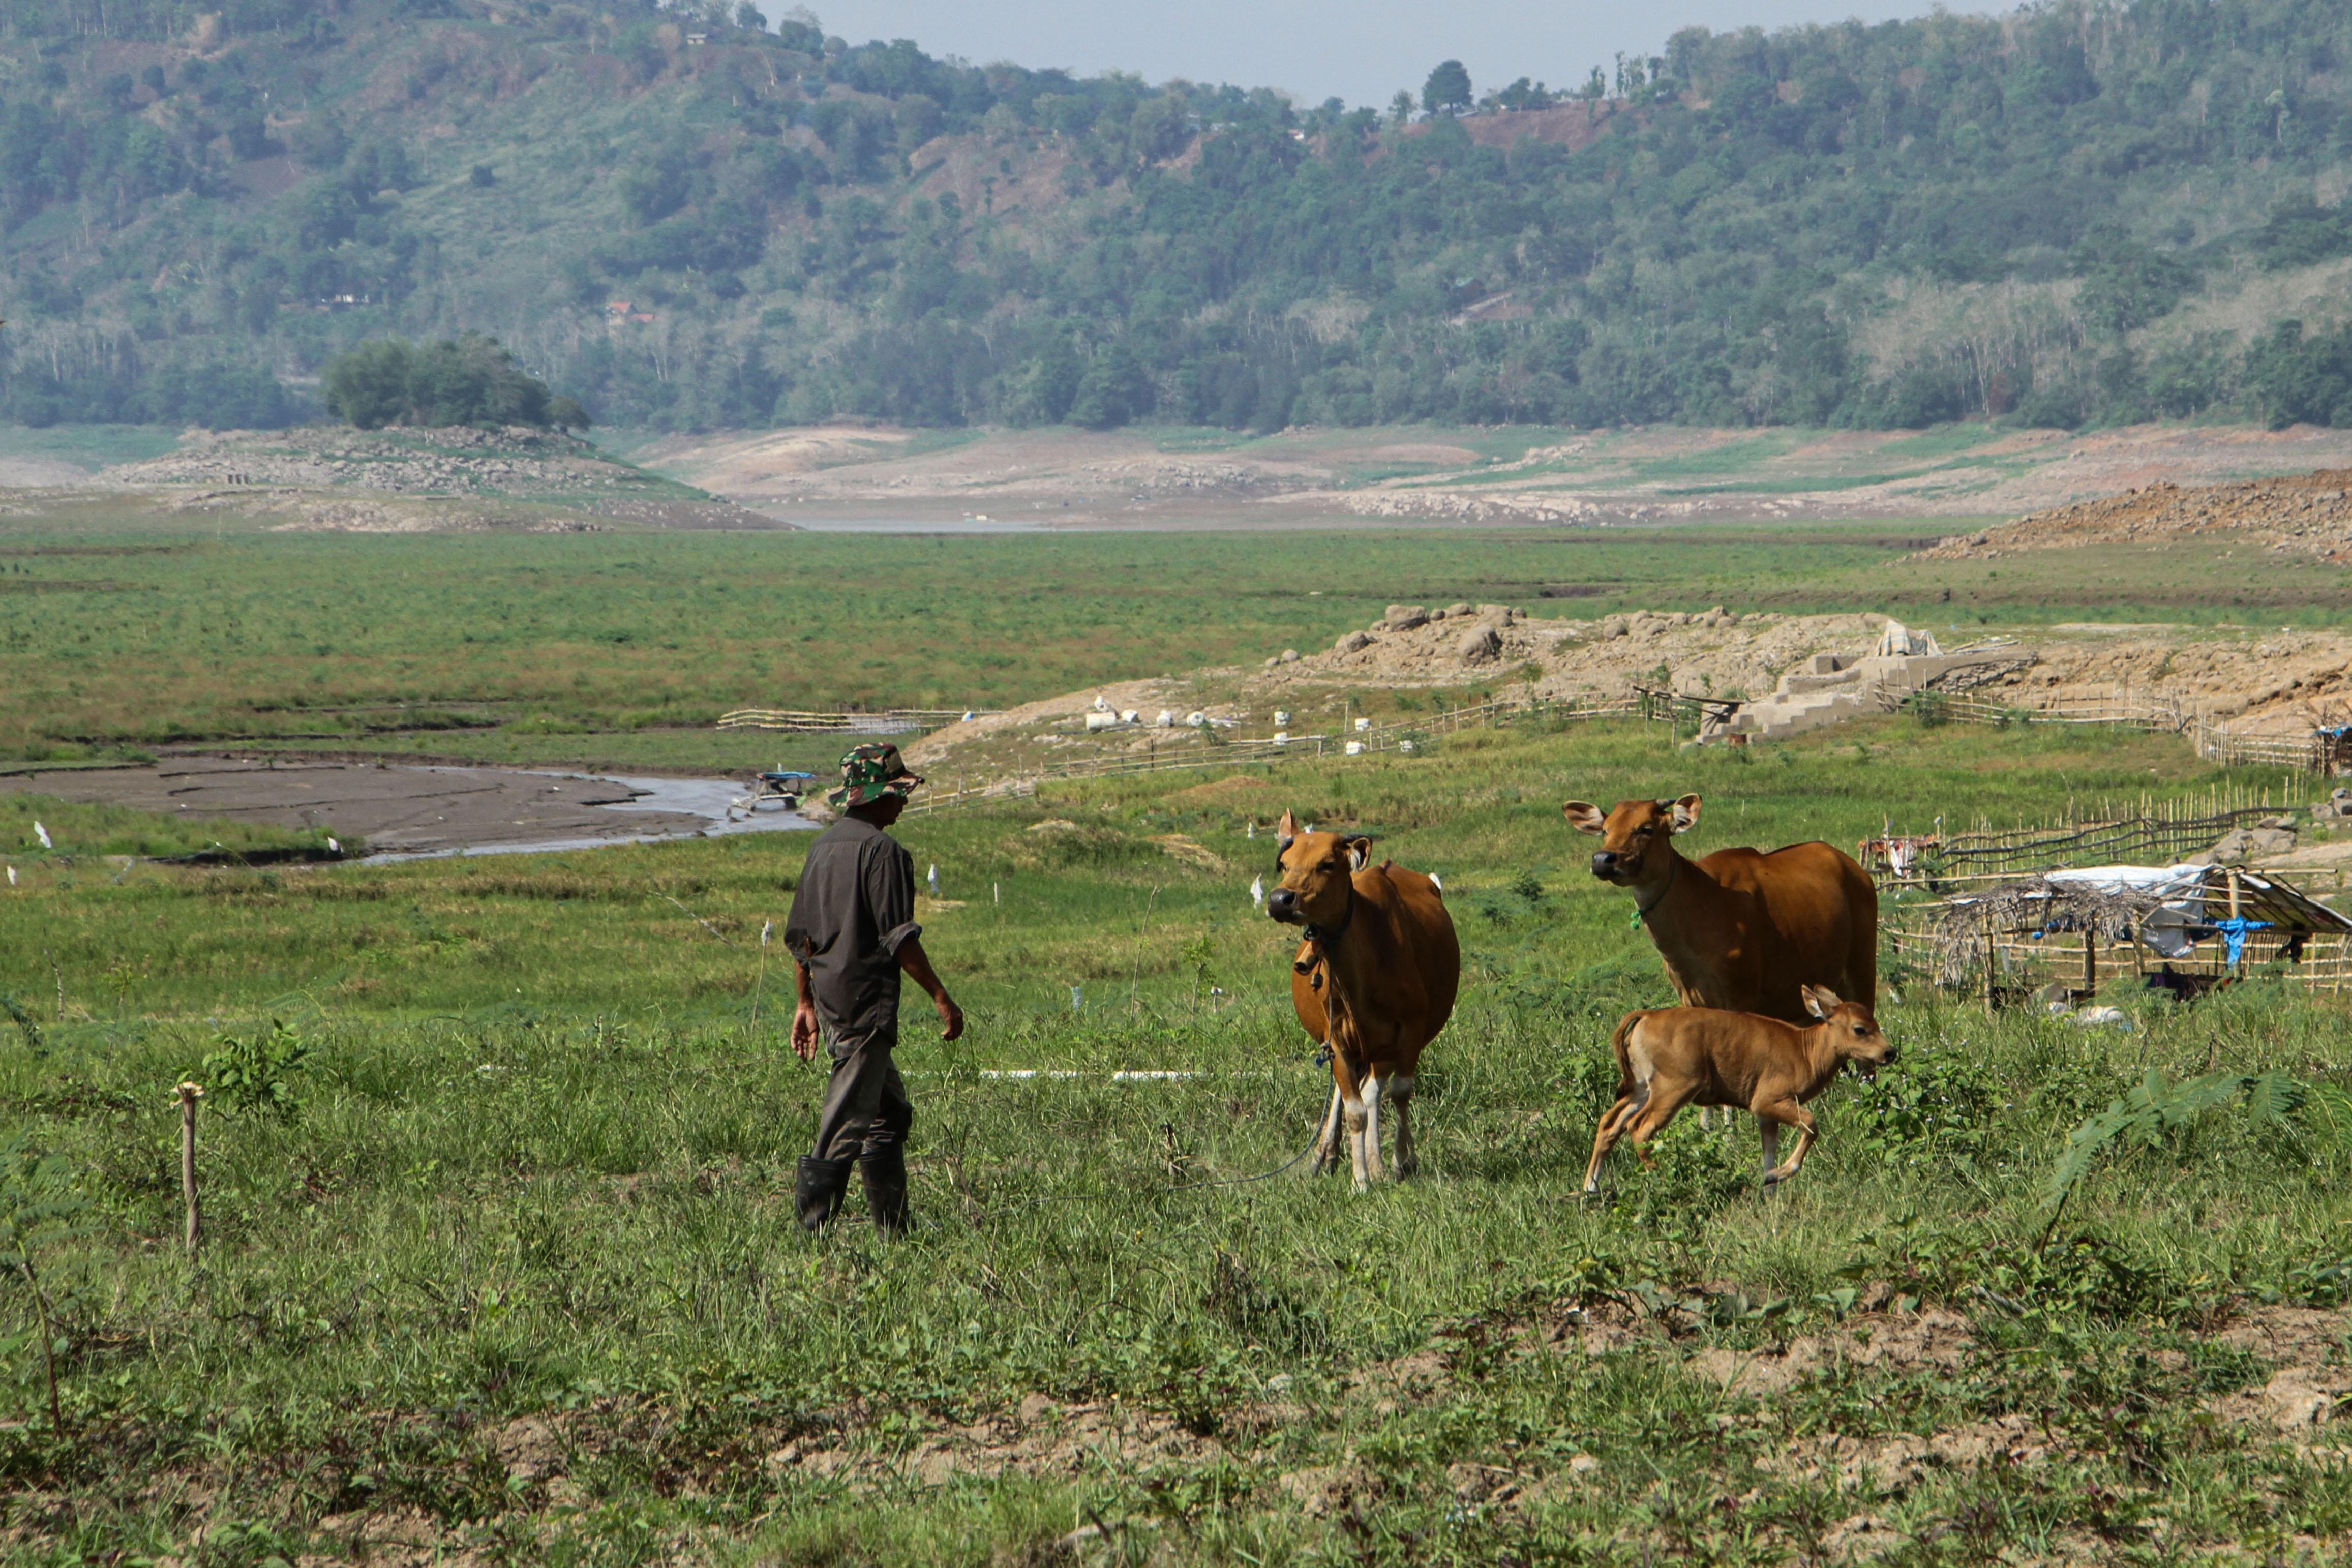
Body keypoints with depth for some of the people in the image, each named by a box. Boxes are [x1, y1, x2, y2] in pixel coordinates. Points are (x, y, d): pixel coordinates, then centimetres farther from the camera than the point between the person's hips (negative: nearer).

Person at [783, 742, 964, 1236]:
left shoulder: (823, 846, 13)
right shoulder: (882, 851, -13)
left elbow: (798, 934, 17)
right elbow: (899, 937, -17)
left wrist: (806, 1002, 24)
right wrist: (941, 998, -12)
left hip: (829, 998, 9)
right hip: (866, 998, -9)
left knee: (890, 1112, 18)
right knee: (847, 1121, -7)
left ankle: (893, 1228, 21)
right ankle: (813, 1228, -9)